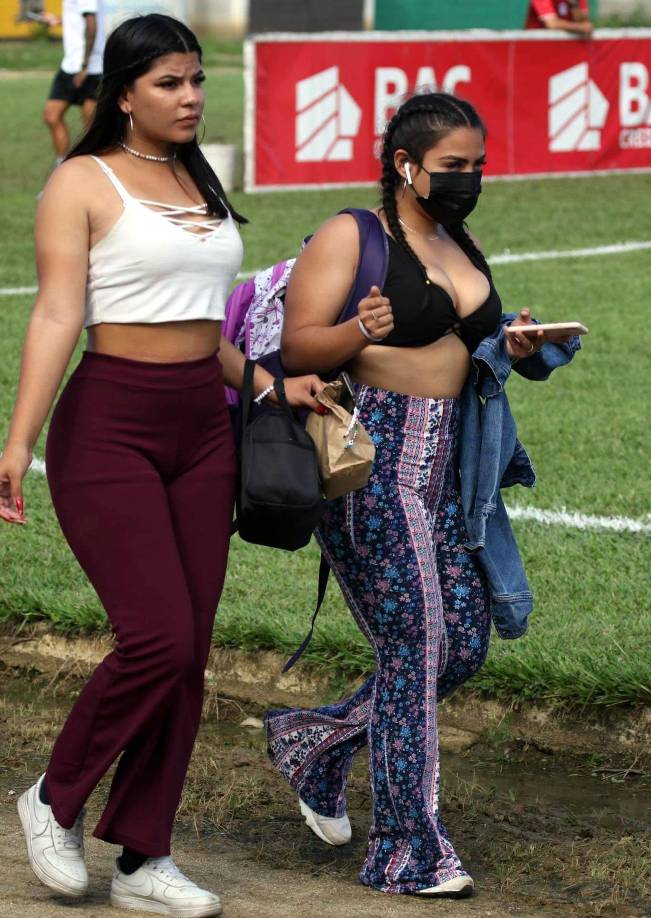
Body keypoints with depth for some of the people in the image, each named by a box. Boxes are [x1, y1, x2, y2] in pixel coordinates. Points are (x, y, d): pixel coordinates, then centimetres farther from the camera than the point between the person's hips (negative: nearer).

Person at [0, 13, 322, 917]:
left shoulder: (200, 183, 16)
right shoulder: (83, 183, -5)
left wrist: (270, 385, 11)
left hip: (203, 429, 7)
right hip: (110, 426, -7)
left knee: (188, 655, 3)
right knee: (157, 639, -15)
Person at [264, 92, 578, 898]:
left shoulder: (458, 246, 18)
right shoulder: (349, 238, -6)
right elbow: (297, 348, -12)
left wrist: (513, 348, 5)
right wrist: (359, 331, -32)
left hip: (443, 469, 8)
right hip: (371, 467, -8)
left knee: (463, 645, 5)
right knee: (413, 646, -9)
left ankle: (313, 741, 27)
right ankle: (406, 852, 0)